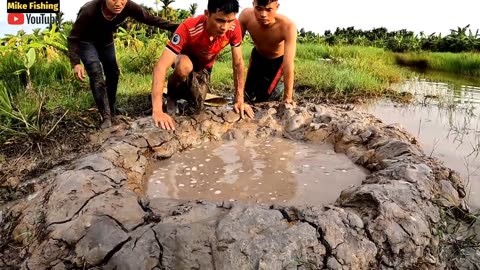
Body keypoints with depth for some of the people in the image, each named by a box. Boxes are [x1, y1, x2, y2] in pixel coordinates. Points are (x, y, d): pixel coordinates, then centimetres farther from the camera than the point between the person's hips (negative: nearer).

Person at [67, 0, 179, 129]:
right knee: (97, 76, -19)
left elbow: (151, 19, -21)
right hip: (86, 41, -5)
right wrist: (76, 63, -41)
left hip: (106, 39, 5)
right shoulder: (89, 10, -40)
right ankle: (106, 117, -15)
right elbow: (73, 38, -29)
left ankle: (111, 109, 32)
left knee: (113, 73, 12)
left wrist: (176, 27, -28)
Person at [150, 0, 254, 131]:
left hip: (204, 66, 4)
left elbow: (238, 63, -18)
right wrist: (157, 110, -55)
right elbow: (161, 67, -46)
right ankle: (171, 95, -5)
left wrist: (239, 100, -21)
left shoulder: (234, 27, -31)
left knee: (197, 105, -9)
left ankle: (183, 91, 26)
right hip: (184, 58, -4)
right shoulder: (189, 28, -42)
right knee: (185, 66, -39)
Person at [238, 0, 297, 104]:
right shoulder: (246, 15, -32)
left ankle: (281, 87, 24)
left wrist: (288, 97, -38)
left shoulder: (288, 27, -41)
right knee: (249, 95, 8)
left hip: (278, 60, -3)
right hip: (257, 55, 3)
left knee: (264, 95, -8)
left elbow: (288, 64, -41)